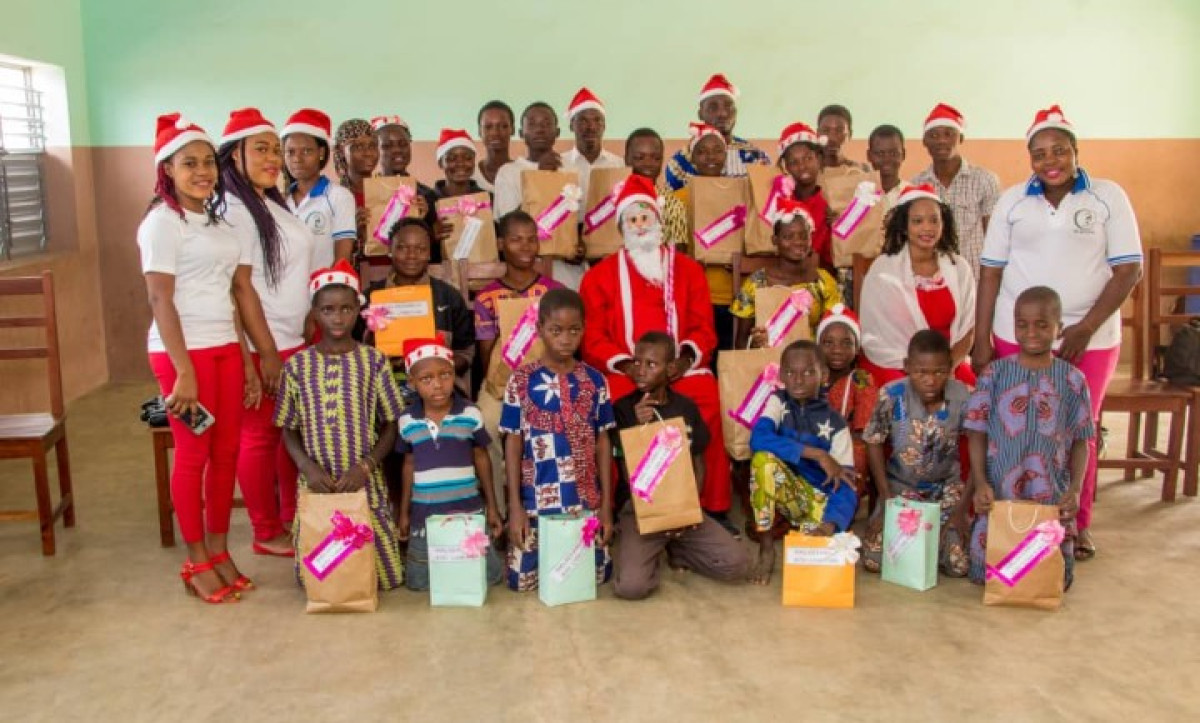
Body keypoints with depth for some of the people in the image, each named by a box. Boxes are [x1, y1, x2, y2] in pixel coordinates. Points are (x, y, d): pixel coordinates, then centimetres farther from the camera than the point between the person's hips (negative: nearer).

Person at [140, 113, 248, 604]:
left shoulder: (215, 220, 15)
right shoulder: (162, 221, -8)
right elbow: (160, 300, -14)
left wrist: (247, 360, 12)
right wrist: (183, 371, -19)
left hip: (225, 347, 7)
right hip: (182, 351, -7)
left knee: (226, 452, 9)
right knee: (193, 456, 1)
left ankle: (220, 552, 21)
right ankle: (196, 563, 13)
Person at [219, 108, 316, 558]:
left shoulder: (273, 204, 13)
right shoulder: (234, 210, -14)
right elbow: (241, 286, -18)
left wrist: (315, 329, 12)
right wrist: (267, 353, -18)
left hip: (297, 340, 8)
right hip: (265, 346, -8)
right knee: (260, 437, 3)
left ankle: (293, 520, 27)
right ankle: (267, 534, 15)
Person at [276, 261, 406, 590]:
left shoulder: (374, 361, -2)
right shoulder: (297, 365, 0)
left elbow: (391, 425, 1)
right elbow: (289, 430, 5)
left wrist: (365, 465, -13)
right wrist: (308, 466, -12)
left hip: (365, 483, 0)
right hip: (316, 483, 1)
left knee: (385, 574, -1)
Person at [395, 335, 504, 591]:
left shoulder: (471, 414, -8)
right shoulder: (407, 421, -4)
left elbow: (481, 459, 2)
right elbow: (409, 466, 7)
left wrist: (492, 507, 3)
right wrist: (404, 513, 11)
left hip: (469, 511, -1)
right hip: (425, 515, 1)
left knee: (487, 576, 5)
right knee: (418, 582, 9)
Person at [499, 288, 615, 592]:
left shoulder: (594, 381, 1)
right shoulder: (521, 380, -4)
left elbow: (603, 443, 4)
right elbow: (513, 444, -2)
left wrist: (606, 504, 1)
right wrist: (515, 506, -5)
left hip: (587, 501, 2)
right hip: (535, 502, -1)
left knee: (595, 576, 6)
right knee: (522, 580, 1)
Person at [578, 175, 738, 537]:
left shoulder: (688, 269, 18)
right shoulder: (600, 275, 14)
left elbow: (703, 327, 11)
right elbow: (593, 336, 6)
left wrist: (687, 356, -11)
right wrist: (623, 364, -12)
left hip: (682, 368, 1)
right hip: (624, 371, 0)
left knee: (708, 403, -31)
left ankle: (714, 507, -18)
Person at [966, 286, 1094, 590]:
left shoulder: (1072, 379, 0)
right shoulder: (995, 373, -1)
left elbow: (1080, 442, 4)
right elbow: (977, 434, -1)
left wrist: (1076, 489, -10)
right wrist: (980, 483, -13)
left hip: (1052, 497, 0)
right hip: (997, 494, 0)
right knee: (986, 571, -6)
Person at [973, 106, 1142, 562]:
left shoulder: (1109, 197, 0)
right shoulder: (1012, 200, 4)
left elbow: (1129, 269, -3)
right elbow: (991, 271, 4)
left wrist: (1086, 328, -12)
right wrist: (981, 341, -1)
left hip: (1090, 338, -1)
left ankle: (1077, 525, 23)